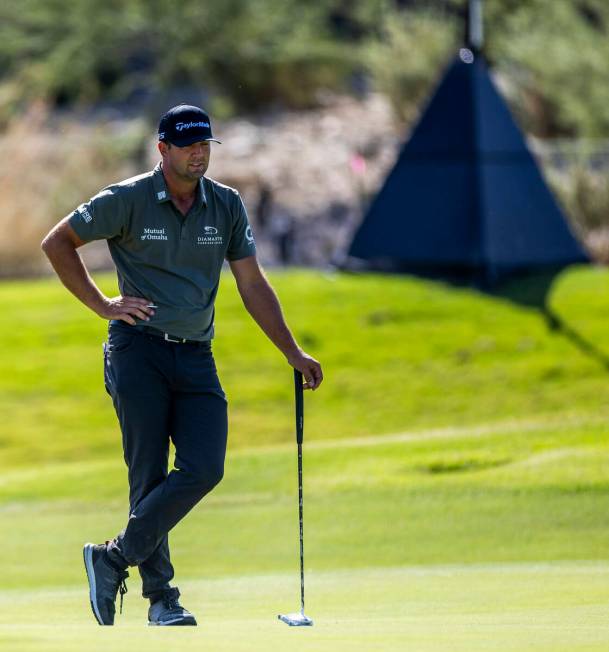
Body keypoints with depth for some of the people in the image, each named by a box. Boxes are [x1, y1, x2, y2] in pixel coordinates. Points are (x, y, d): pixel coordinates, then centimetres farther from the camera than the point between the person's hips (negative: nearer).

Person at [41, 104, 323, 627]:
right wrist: (102, 305, -2)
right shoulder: (128, 200, -4)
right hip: (139, 350, -4)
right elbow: (57, 243, 3)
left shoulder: (227, 205, 8)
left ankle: (115, 559, -4)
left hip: (197, 358, 4)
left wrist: (294, 353, 8)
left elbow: (253, 285, 12)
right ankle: (160, 596, -1)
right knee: (149, 476, -8)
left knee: (204, 468, -13)